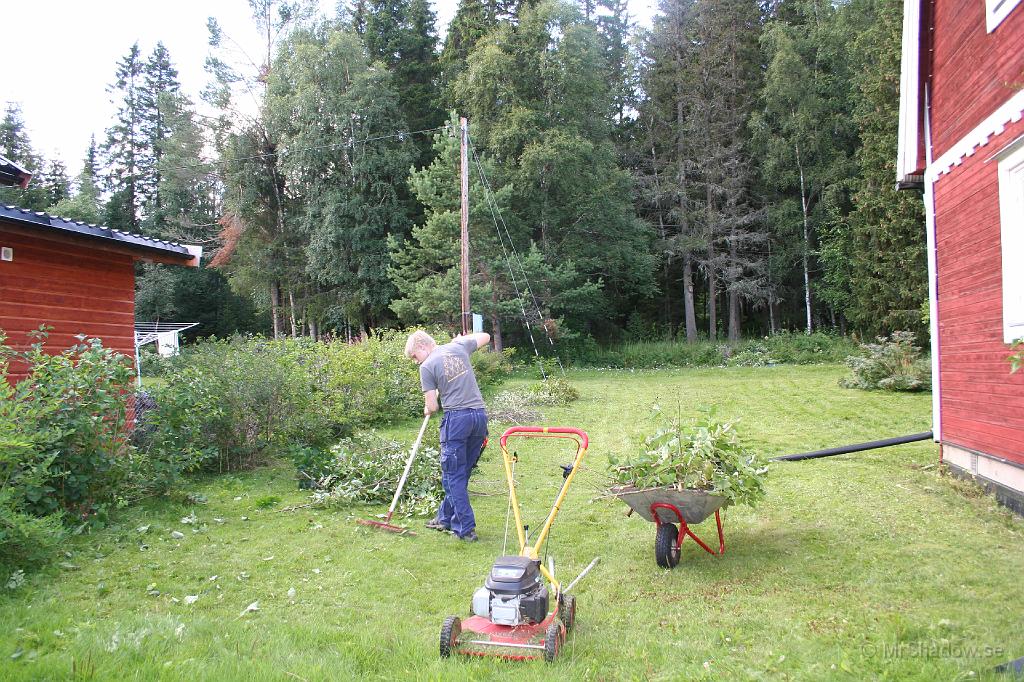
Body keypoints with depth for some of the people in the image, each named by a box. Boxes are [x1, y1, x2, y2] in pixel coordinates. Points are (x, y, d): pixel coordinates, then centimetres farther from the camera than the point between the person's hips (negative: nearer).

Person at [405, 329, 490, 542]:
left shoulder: (427, 367, -4)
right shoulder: (459, 347, 10)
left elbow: (432, 407, -2)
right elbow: (485, 337, 28)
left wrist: (427, 409, 20)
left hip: (456, 417, -6)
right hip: (480, 415, 6)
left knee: (453, 476, 4)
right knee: (462, 473, 16)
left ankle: (466, 528, 3)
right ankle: (446, 518, 29)